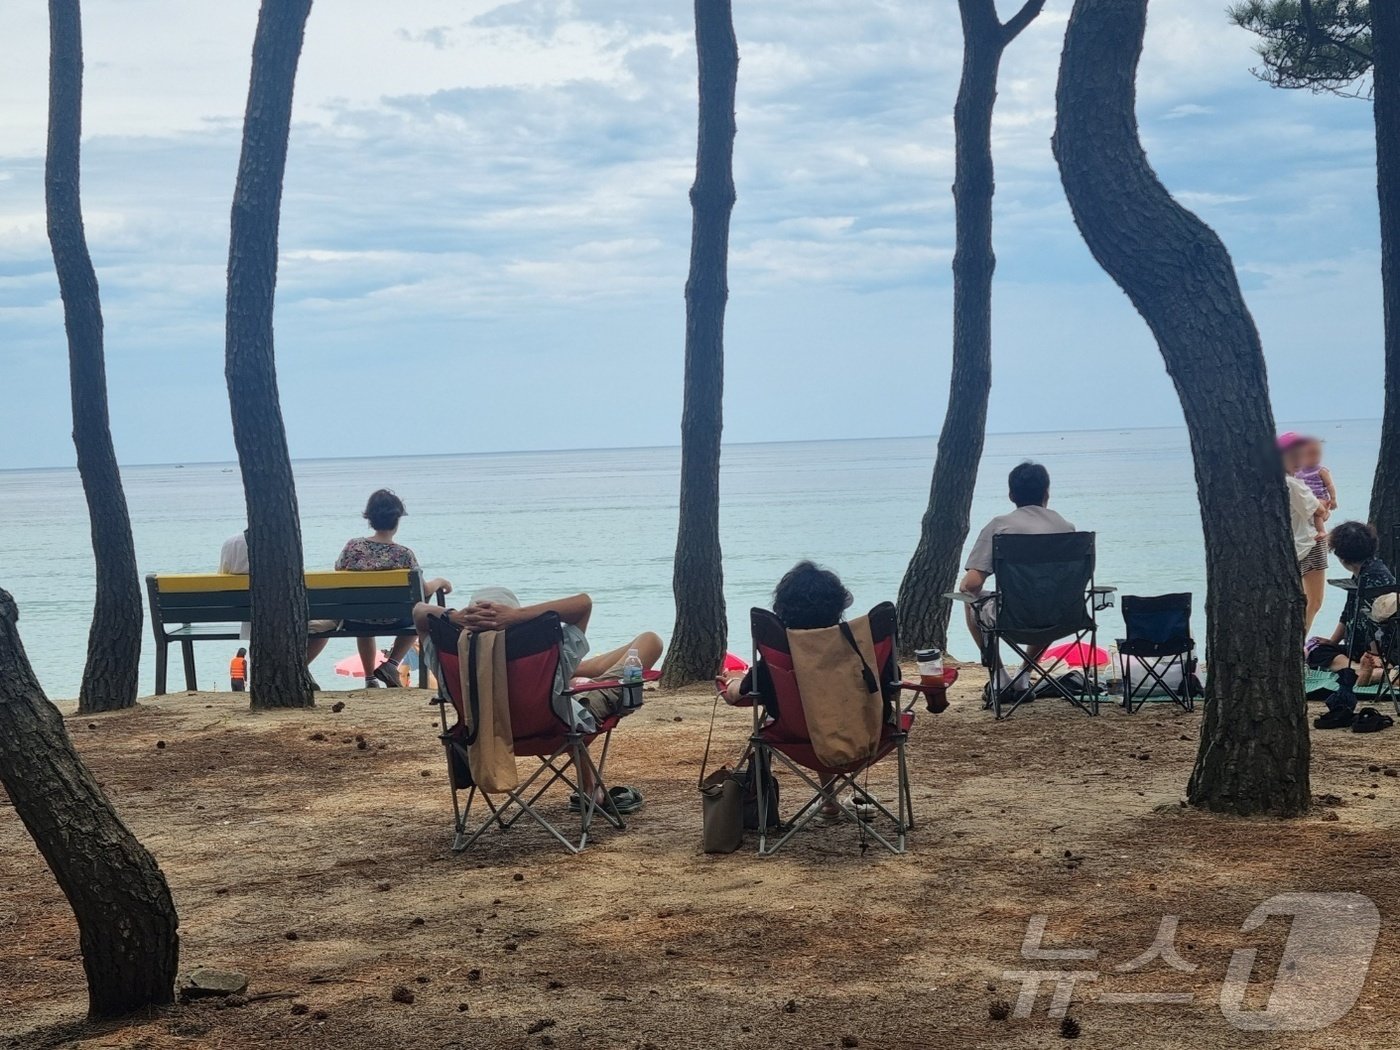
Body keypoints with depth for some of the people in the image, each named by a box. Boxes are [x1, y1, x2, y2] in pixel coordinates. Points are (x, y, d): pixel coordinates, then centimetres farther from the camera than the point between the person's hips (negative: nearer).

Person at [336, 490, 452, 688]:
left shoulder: (353, 547, -14)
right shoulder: (404, 554, -18)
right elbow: (423, 590, -9)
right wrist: (439, 582, 11)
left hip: (355, 622, 2)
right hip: (392, 622, -2)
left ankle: (370, 678, 41)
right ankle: (391, 664, 16)